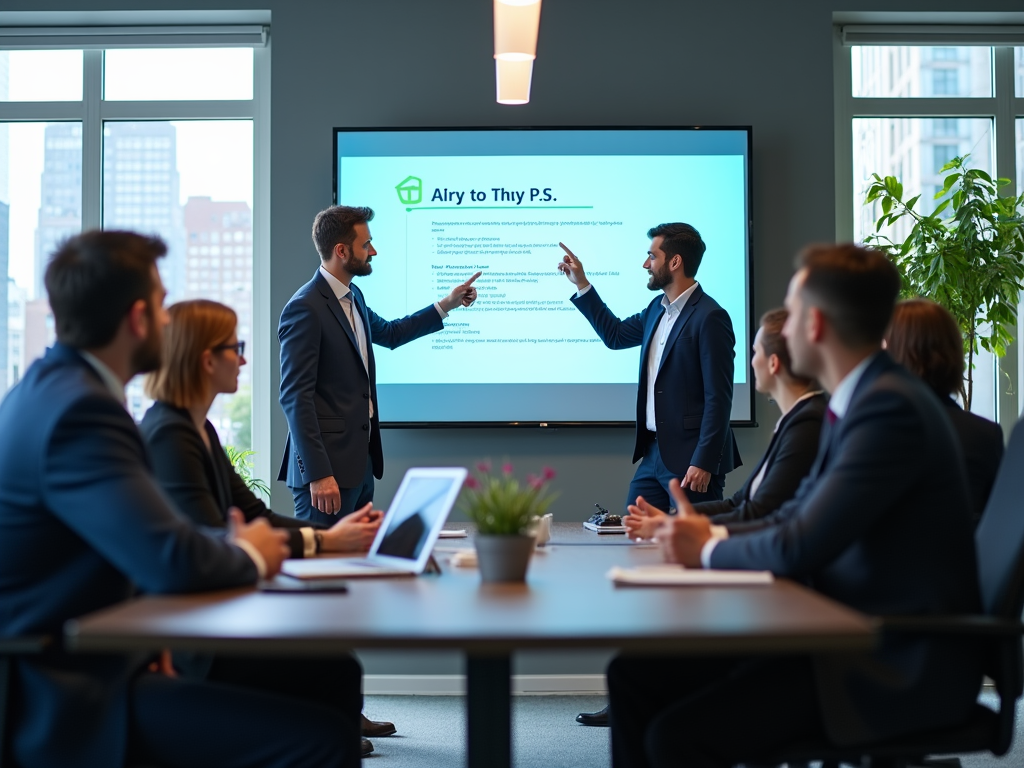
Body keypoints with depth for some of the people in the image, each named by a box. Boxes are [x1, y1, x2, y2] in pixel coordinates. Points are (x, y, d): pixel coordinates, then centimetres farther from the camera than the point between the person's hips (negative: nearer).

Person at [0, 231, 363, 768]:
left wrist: (227, 546, 0)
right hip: (75, 703, -11)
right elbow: (173, 561, -28)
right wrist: (249, 556, -7)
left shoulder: (49, 387, 12)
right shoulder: (79, 410, -21)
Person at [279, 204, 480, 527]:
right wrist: (318, 475, -23)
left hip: (361, 460, 9)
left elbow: (388, 333, 34)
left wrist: (447, 304, 33)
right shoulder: (305, 309, -17)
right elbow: (296, 397, -20)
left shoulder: (352, 296, 12)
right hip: (327, 464, -9)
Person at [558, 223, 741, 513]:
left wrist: (704, 463, -21)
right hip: (654, 453, 9)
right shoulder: (658, 309, 12)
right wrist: (581, 284, 24)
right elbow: (615, 334, 29)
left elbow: (718, 398, -18)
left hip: (691, 458, -9)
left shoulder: (709, 318, -15)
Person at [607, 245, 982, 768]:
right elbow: (799, 515, 18)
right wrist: (712, 534, 1)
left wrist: (708, 551, -5)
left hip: (900, 665, -10)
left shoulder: (891, 409, -20)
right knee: (636, 675, 3)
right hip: (848, 633, 10)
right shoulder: (860, 398, 12)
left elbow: (800, 548, -24)